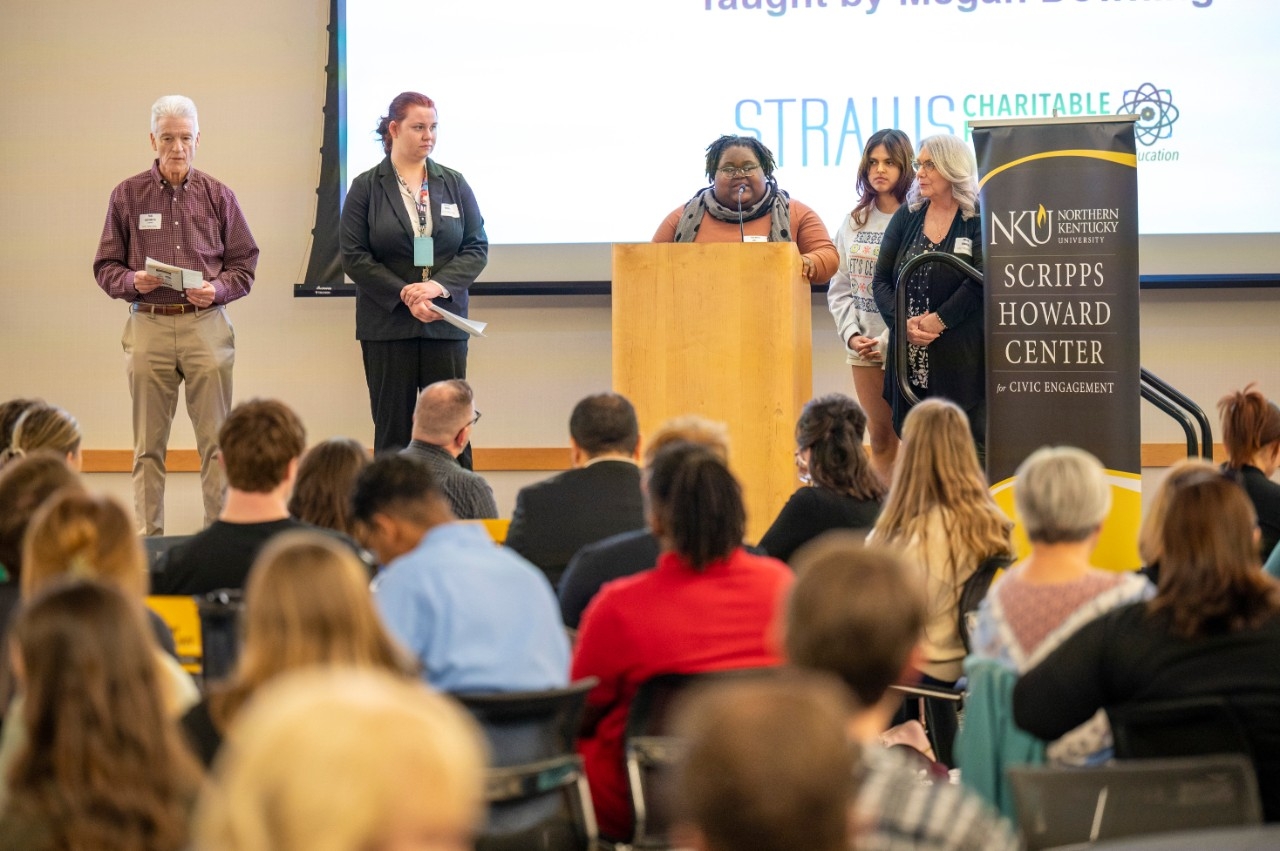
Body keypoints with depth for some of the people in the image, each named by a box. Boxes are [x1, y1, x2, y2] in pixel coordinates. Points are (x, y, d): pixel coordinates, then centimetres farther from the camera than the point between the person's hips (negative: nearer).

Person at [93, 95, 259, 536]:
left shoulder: (218, 196, 8)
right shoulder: (128, 195, 7)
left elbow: (244, 265, 9)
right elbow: (105, 267, 9)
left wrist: (217, 289, -10)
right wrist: (133, 282, -12)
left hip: (207, 324, 0)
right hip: (148, 327, 0)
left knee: (216, 441, -2)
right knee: (148, 445, 3)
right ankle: (148, 537, 8)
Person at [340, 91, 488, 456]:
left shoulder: (454, 184, 8)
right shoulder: (366, 187, 2)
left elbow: (477, 247, 5)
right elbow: (353, 257, -4)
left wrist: (439, 285, -12)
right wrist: (405, 296, -14)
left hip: (446, 324, 2)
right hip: (387, 326, -2)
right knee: (392, 429, 3)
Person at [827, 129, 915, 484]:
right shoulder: (854, 221, 11)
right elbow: (839, 288, 12)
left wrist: (888, 340, -16)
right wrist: (851, 333, -3)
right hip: (863, 348, 5)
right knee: (880, 439, 11)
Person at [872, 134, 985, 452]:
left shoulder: (978, 220, -2)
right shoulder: (906, 217, 13)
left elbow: (981, 281, -14)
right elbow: (881, 280, 8)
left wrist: (938, 321, -16)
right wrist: (904, 323, -9)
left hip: (961, 359, -5)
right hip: (910, 359, 5)